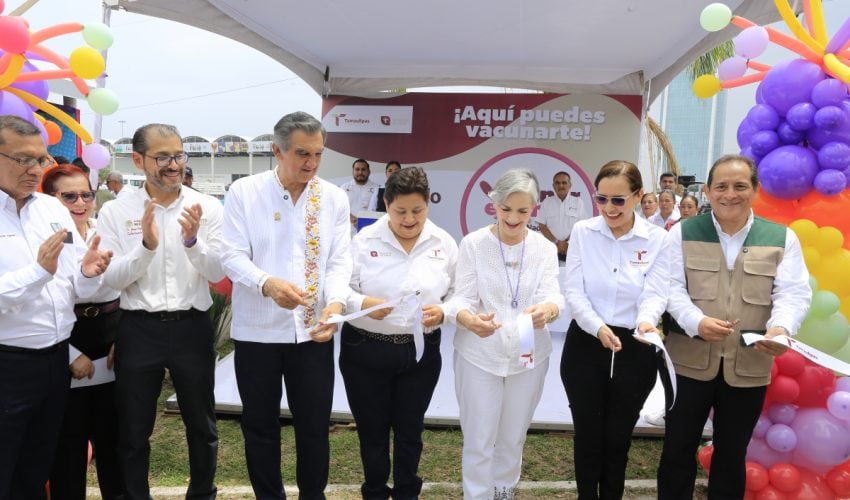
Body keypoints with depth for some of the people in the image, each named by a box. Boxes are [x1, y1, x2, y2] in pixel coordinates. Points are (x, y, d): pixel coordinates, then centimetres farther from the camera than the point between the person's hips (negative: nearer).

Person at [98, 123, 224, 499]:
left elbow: (218, 273, -7)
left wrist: (192, 241, -25)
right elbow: (112, 279, -7)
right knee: (133, 430, 14)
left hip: (192, 328, 1)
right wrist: (146, 246, -24)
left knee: (201, 424, 16)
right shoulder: (115, 211, -3)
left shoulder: (207, 207, -3)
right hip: (138, 330, 0)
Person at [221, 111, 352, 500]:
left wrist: (336, 301, -21)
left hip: (313, 330, 1)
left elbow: (340, 260, -2)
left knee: (314, 427, 11)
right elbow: (233, 256, -9)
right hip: (257, 330, -1)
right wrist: (267, 283, -29)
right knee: (260, 426, 15)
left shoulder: (334, 198, 3)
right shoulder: (243, 192, -3)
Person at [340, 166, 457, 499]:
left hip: (421, 352, 1)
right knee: (372, 429, 14)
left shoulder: (444, 243, 0)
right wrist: (363, 304, -26)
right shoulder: (364, 240, -6)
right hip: (365, 351, -1)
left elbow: (458, 294, 2)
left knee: (410, 429, 16)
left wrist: (442, 313, -18)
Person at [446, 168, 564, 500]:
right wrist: (469, 319, -39)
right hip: (479, 356, -3)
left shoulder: (545, 248, -1)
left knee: (513, 438, 21)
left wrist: (548, 309, -39)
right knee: (479, 442, 7)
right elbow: (461, 299, -15)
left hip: (529, 357, 3)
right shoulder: (473, 244, -9)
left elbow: (552, 295, -14)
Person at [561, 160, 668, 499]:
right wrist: (598, 327, -25)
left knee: (618, 437, 15)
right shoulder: (582, 232, -4)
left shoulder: (658, 239, -5)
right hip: (584, 346, 0)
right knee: (587, 434, 12)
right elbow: (573, 290, -9)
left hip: (635, 351, 0)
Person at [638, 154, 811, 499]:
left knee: (732, 455, 18)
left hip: (749, 367, 2)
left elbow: (794, 293, -4)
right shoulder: (683, 233, 0)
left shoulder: (782, 238, 3)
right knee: (678, 449, 11)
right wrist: (697, 322, -26)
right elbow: (671, 288, -7)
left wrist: (780, 328, -25)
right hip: (690, 361, -1)